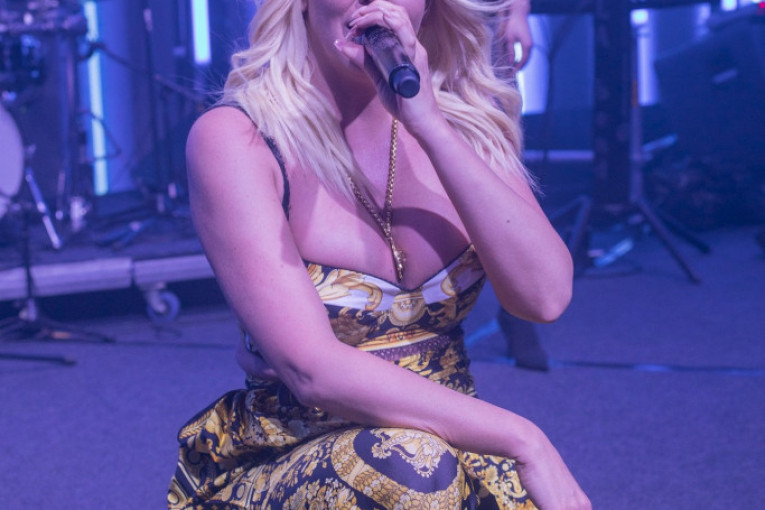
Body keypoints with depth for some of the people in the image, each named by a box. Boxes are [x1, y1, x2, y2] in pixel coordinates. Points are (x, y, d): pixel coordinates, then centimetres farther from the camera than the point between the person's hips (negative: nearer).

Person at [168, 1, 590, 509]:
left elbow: (546, 296, -12)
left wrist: (429, 124, -19)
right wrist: (522, 439, -22)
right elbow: (314, 372, -19)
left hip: (451, 443, 4)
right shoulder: (233, 138, -10)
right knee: (413, 466, -32)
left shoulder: (464, 125, 4)